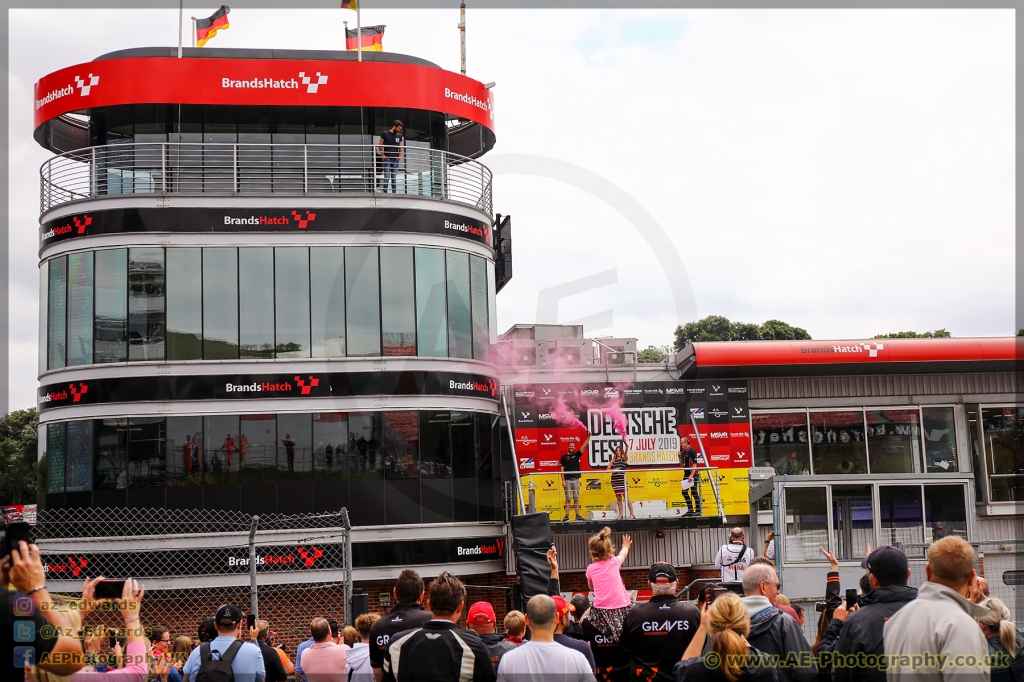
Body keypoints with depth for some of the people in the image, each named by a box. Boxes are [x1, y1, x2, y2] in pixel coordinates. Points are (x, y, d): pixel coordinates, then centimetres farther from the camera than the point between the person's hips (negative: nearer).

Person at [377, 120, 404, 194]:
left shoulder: (400, 135, 11)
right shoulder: (385, 134, 0)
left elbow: (401, 147, 17)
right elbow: (379, 145, 1)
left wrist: (400, 156, 2)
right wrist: (383, 155, -7)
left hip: (395, 159, 4)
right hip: (387, 159, -4)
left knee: (394, 178, 6)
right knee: (386, 177, -6)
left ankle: (394, 193, 9)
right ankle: (385, 193, -4)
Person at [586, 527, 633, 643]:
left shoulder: (591, 569, 5)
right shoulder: (614, 562, 4)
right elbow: (623, 554, 30)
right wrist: (625, 547, 51)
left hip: (601, 610, 0)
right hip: (621, 607, 0)